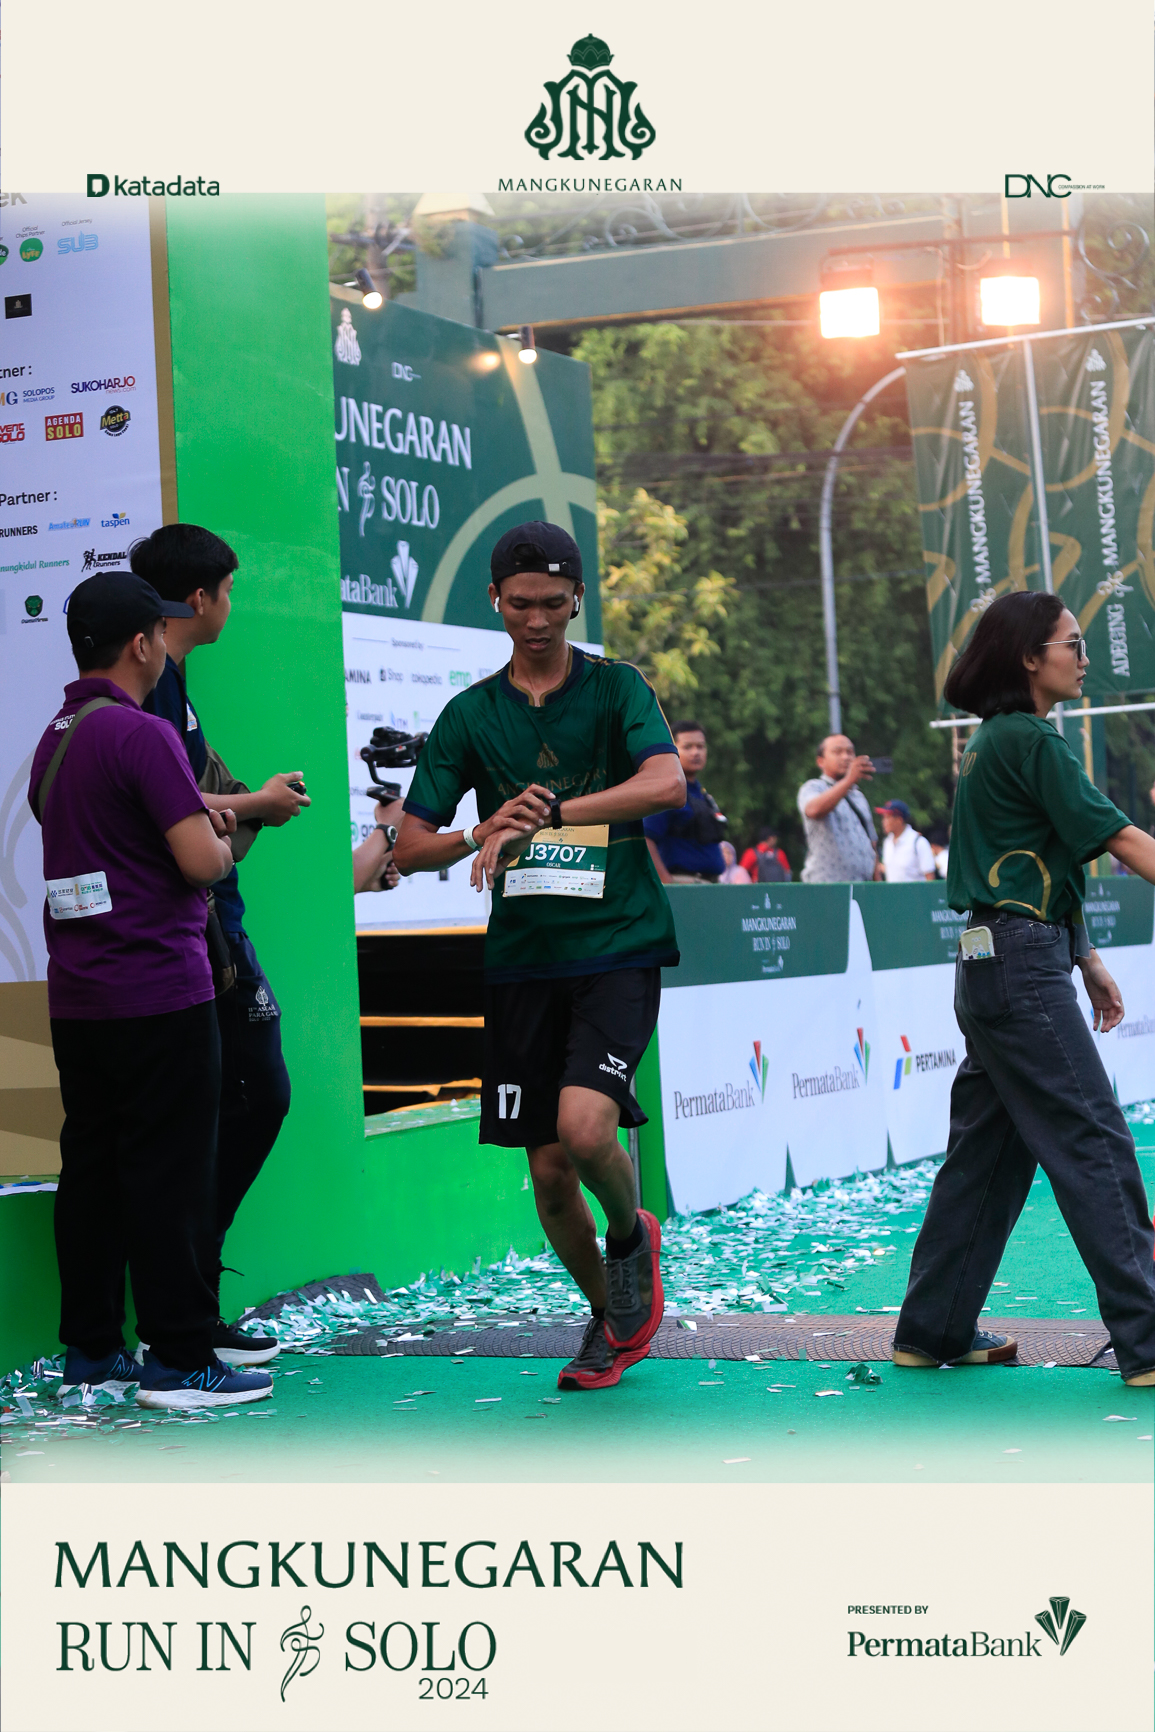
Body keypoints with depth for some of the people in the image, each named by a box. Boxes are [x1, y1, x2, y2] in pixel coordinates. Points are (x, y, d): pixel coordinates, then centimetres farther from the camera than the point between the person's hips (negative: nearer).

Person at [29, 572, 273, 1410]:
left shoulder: (54, 740, 14)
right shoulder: (142, 735, -14)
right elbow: (201, 860, -20)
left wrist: (204, 816, 19)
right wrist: (224, 843, 3)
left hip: (76, 995, 9)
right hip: (159, 990, -8)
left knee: (91, 1167, 12)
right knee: (171, 1174, -4)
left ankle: (91, 1349, 18)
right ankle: (180, 1360, -1)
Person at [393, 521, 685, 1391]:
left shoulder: (617, 688, 1)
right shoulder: (470, 714, 8)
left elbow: (667, 784, -18)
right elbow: (410, 847, 6)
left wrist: (544, 816, -26)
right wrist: (484, 834, -16)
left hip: (619, 948, -3)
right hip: (522, 960, 3)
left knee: (586, 1129, -22)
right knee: (547, 1170, 4)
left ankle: (632, 1235, 12)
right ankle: (611, 1318, 28)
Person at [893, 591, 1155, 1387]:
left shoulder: (1000, 740, 18)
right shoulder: (1029, 741, -12)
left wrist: (1087, 961, 20)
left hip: (1002, 963, 10)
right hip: (1021, 966, -10)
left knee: (989, 1149, 13)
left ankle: (934, 1328, 18)